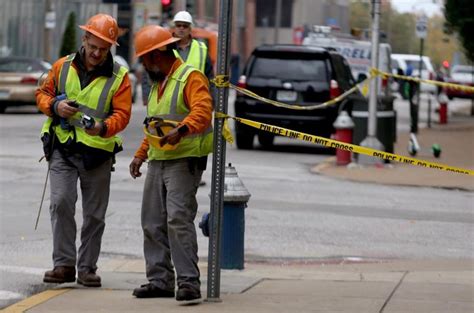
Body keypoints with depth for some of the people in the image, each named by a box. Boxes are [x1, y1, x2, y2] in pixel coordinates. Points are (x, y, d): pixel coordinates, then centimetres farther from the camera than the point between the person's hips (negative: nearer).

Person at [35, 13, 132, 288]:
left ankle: (87, 267, 15)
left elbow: (122, 113, -8)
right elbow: (43, 93, 13)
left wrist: (103, 127, -29)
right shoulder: (63, 66, 4)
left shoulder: (119, 76, -1)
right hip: (62, 148, 0)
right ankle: (64, 264, -5)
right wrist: (55, 106, -10)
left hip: (98, 152, 0)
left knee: (95, 214, 5)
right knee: (61, 203, -12)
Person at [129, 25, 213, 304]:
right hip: (157, 162, 9)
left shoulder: (191, 78, -9)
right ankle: (160, 280, 13)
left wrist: (181, 130, -41)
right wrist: (141, 154, 21)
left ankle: (189, 282, -18)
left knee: (178, 219, -18)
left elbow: (203, 110, -25)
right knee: (153, 223, 7)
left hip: (184, 161, -9)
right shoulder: (158, 83, 22)